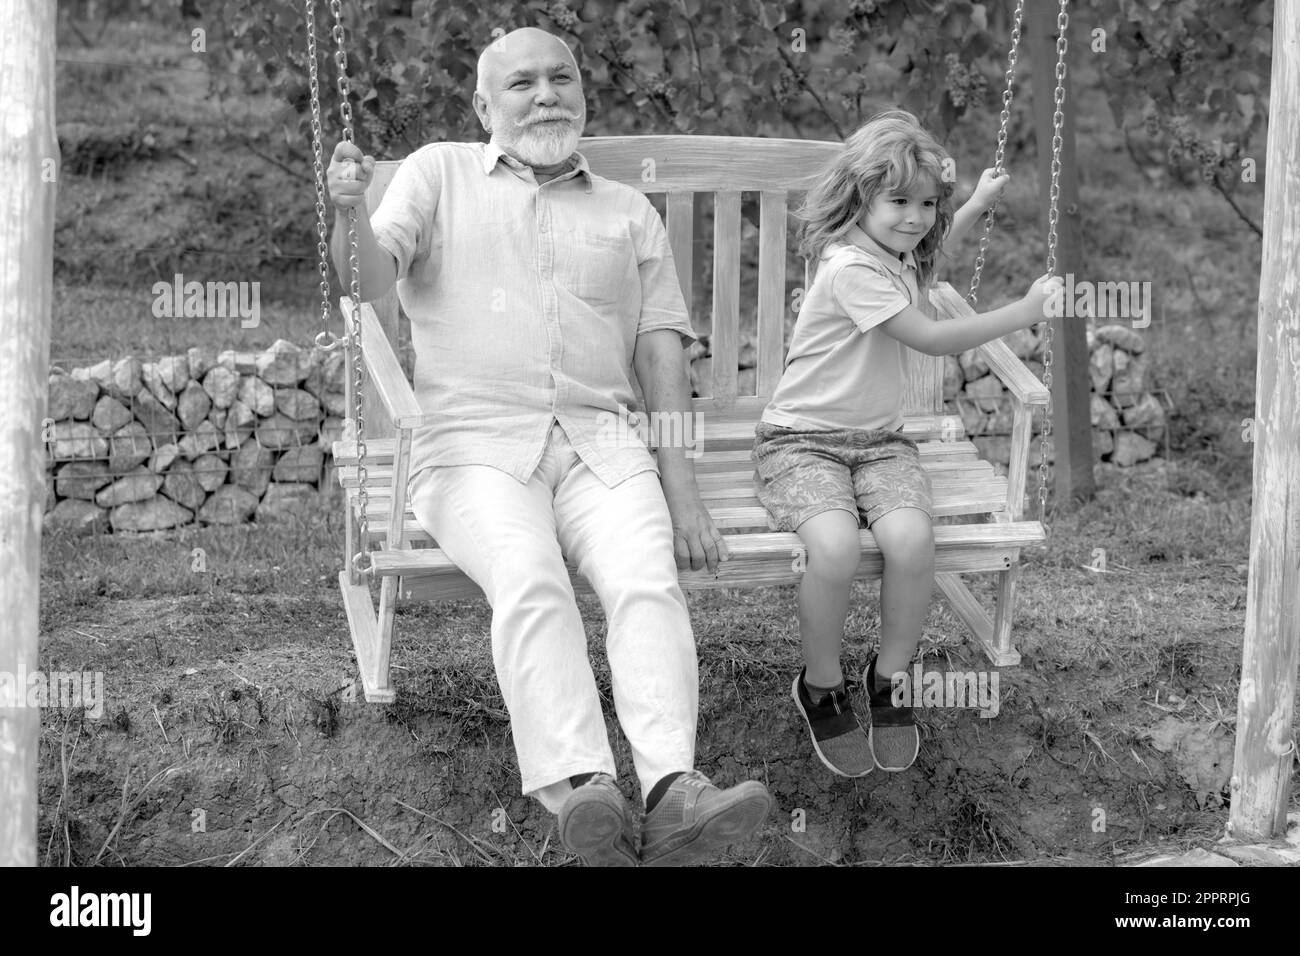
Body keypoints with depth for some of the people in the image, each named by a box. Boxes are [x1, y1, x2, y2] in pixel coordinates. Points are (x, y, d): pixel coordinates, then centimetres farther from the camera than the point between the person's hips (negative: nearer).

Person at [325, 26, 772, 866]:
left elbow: (661, 350, 15)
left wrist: (681, 488, 2)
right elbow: (371, 278, 2)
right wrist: (350, 213, -22)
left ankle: (673, 789, -42)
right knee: (529, 578, -32)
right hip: (474, 440, -2)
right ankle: (583, 789, -44)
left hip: (601, 439, 2)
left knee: (648, 581, -28)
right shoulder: (440, 174, 17)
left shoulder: (630, 211, 22)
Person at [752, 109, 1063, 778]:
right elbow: (932, 340, -19)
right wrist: (1025, 311, -12)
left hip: (877, 439, 7)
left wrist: (978, 205, 39)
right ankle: (821, 690, -7)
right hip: (802, 440, -7)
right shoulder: (849, 268, -17)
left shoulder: (897, 258, 11)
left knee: (910, 538, -25)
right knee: (835, 546, -35)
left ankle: (888, 682, -2)